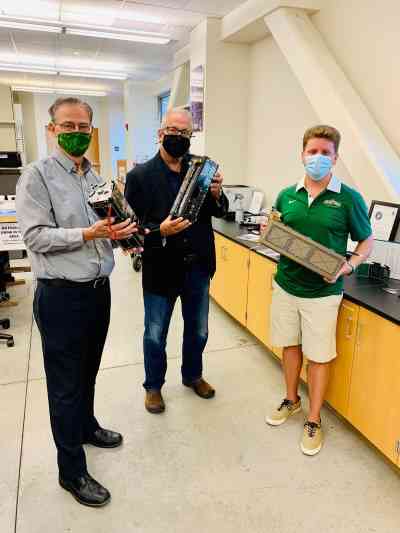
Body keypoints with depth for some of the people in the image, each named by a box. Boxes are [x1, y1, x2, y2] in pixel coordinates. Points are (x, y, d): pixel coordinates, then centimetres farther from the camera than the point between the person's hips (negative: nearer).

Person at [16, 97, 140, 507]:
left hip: (98, 288, 7)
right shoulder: (37, 175, -10)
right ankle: (72, 471, 22)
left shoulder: (95, 176, 11)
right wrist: (88, 234, -26)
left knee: (89, 370, 23)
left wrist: (119, 231, -3)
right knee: (65, 381, 6)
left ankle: (85, 426, 47)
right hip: (61, 294, -6)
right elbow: (36, 236, -18)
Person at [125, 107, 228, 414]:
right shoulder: (140, 175, -9)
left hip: (198, 267, 3)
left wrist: (216, 195, -16)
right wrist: (160, 231, -28)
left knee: (198, 331, 21)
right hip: (161, 270, -3)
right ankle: (153, 386, 38)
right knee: (155, 336, 14)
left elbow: (221, 211, 5)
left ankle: (192, 375, 46)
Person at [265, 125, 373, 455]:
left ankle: (313, 421, 26)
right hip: (286, 285, 4)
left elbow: (367, 242, 1)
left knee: (319, 356, 6)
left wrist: (348, 266, -17)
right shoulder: (287, 196, 3)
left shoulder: (348, 198, -7)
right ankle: (291, 400, 40)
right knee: (290, 345, 17)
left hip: (323, 292, -3)